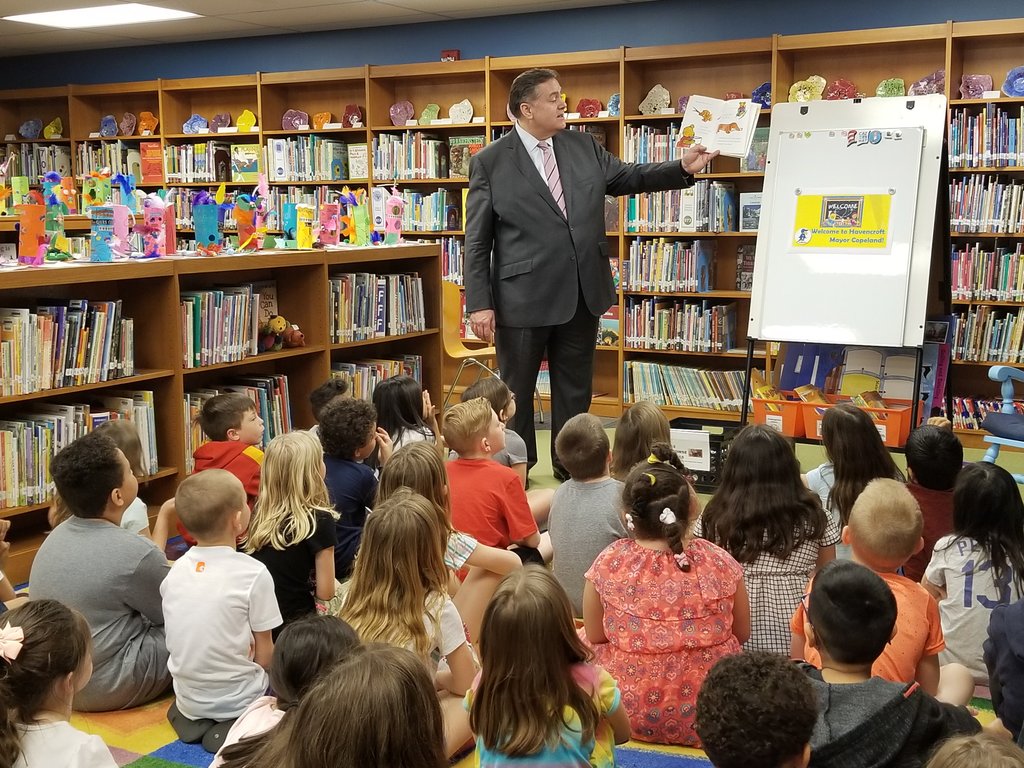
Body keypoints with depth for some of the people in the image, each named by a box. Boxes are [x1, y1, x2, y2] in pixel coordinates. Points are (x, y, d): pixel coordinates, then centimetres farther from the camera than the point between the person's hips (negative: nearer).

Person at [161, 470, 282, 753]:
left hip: (188, 699, 6)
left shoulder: (176, 570, -2)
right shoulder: (253, 573, -18)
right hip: (237, 701, -6)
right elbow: (264, 654, -10)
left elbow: (195, 641, 6)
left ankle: (195, 719, 8)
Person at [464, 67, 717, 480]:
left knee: (575, 389, 15)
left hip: (582, 293, 5)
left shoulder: (583, 146, 6)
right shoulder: (490, 162, -7)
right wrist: (479, 303, -11)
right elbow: (477, 240, -7)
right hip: (524, 298, -4)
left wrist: (683, 167, 0)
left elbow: (629, 177, 16)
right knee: (516, 391, 10)